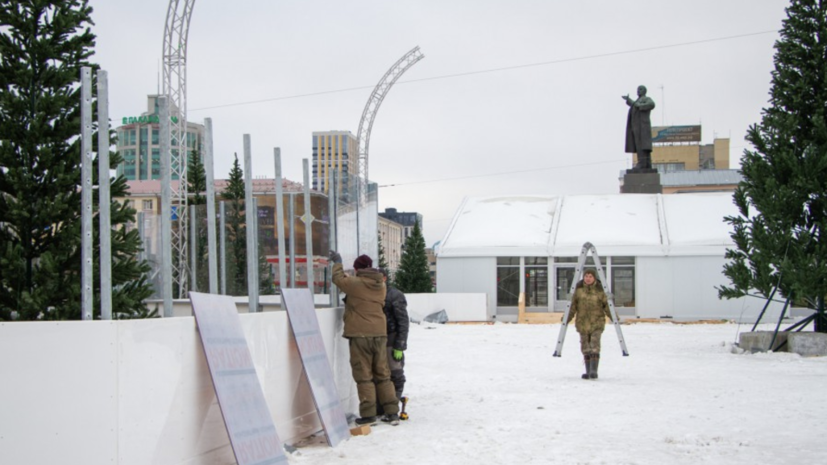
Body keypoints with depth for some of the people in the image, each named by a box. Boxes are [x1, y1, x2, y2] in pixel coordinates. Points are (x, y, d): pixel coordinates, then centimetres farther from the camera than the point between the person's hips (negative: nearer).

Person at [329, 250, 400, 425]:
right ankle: (392, 412, 12)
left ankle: (368, 414, -2)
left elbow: (338, 278, 2)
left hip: (360, 335, -5)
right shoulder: (380, 285, 6)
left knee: (364, 375, 0)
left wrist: (337, 262, 21)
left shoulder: (355, 284, -10)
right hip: (379, 334, 5)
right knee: (382, 374, 13)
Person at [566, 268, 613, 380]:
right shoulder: (579, 289, 5)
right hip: (582, 323, 3)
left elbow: (605, 305, 3)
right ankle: (588, 371, 15)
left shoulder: (599, 290, 0)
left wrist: (613, 316, -6)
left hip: (597, 322, -3)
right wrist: (568, 317, 4)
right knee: (585, 348, 7)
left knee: (595, 347, -14)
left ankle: (594, 371, -14)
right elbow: (573, 305, 9)